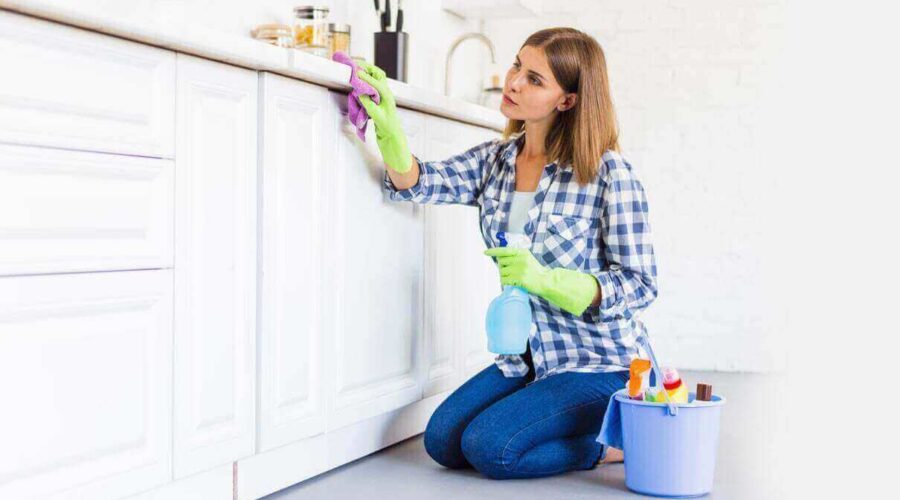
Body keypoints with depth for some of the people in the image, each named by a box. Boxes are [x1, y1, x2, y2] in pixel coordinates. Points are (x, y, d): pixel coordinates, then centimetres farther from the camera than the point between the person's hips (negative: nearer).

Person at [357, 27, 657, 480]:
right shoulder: (494, 160, 4)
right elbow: (417, 182, -11)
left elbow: (640, 285, -14)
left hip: (599, 362, -7)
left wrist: (544, 278, -28)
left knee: (488, 446, -19)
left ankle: (620, 441, 3)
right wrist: (388, 128, -31)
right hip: (528, 358, 7)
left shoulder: (608, 173, -15)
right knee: (442, 440, -2)